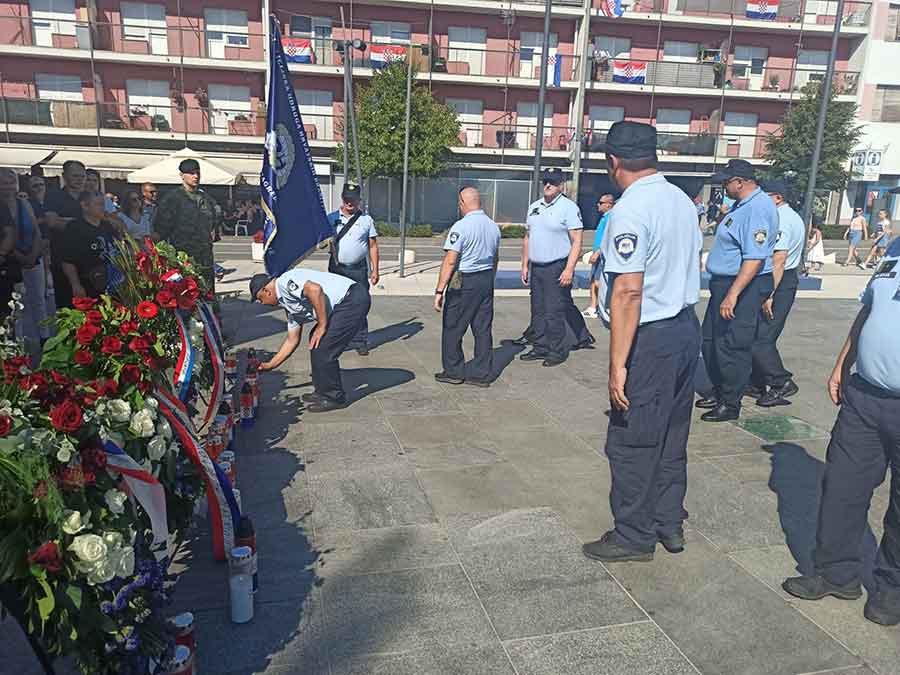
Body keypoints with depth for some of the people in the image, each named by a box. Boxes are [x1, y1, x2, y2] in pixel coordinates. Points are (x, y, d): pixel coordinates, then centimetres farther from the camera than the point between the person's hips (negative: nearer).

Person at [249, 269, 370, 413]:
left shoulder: (284, 281, -7)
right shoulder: (288, 304, 22)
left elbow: (315, 290, -24)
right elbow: (292, 340, 27)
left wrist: (322, 326, -16)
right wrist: (270, 365, 32)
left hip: (353, 298, -10)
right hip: (347, 303, 10)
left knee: (322, 348, -6)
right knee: (316, 342, 18)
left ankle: (334, 397, 9)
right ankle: (323, 392, 27)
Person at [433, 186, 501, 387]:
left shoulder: (461, 226, -14)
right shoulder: (493, 226, 9)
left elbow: (450, 261, -18)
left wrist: (439, 290, -16)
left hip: (464, 282, -7)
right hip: (487, 280, 7)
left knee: (452, 329, 6)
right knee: (483, 329, 9)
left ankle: (453, 371, 14)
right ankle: (481, 374, 14)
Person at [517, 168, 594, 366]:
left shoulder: (568, 207, -7)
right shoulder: (534, 207, 14)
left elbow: (576, 242, -12)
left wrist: (569, 270, -20)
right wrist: (525, 265, 15)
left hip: (557, 268, -7)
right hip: (536, 268, 7)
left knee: (554, 312, -4)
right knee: (538, 311, 12)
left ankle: (557, 351, 7)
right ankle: (540, 348, 23)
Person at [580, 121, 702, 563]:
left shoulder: (629, 211, -19)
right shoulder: (682, 199, 8)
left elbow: (628, 291, -25)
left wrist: (618, 365, -24)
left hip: (650, 338, -9)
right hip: (687, 327, 9)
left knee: (631, 442, 5)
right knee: (672, 434, 19)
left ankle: (634, 537, 20)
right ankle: (669, 523, 33)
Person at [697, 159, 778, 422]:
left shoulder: (757, 209, -21)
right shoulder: (742, 205, 11)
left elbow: (755, 258, -28)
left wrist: (732, 295, -32)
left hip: (744, 285, -10)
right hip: (724, 282, 10)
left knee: (731, 347, -2)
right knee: (710, 340, 17)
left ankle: (730, 404, 12)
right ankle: (719, 391, 32)